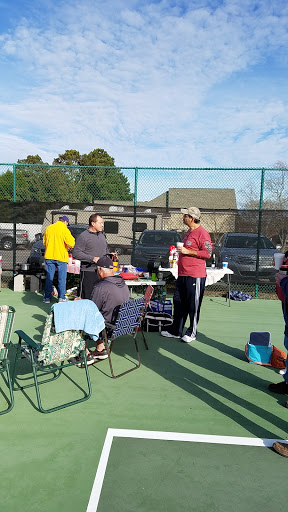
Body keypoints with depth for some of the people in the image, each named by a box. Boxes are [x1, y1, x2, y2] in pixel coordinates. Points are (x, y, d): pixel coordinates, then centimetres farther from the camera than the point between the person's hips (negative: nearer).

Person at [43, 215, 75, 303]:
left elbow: (44, 242, 17)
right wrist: (69, 247, 6)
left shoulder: (48, 228, 7)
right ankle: (61, 298, 8)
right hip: (61, 256, -4)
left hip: (49, 256, 4)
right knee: (62, 277, 5)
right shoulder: (64, 229, -9)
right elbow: (71, 243, -15)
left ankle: (47, 297, 14)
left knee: (49, 277, 11)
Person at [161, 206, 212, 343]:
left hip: (195, 275, -10)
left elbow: (208, 253, -18)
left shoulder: (202, 233, -12)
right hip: (182, 274, 10)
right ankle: (176, 330, 24)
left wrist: (187, 251, -19)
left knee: (193, 305, 2)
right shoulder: (189, 232, 17)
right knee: (178, 302, 13)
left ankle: (192, 332, 15)